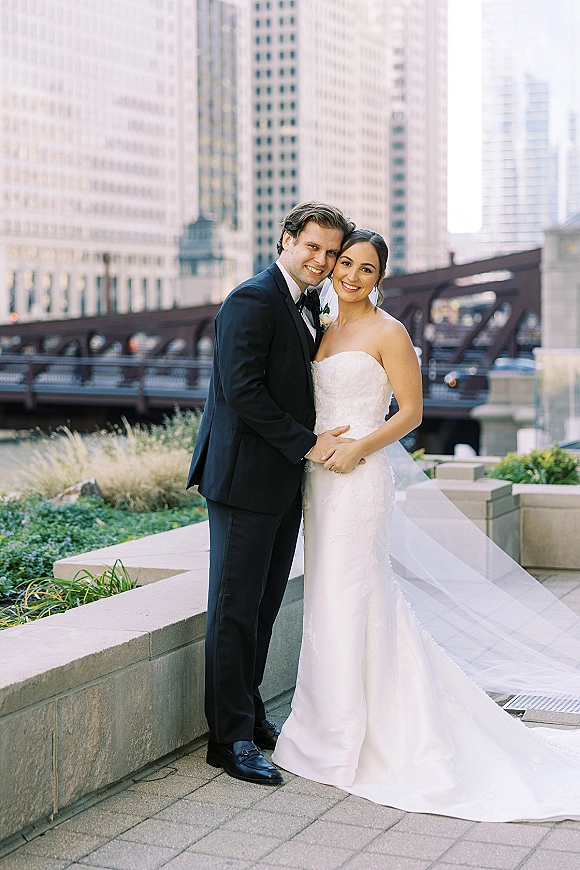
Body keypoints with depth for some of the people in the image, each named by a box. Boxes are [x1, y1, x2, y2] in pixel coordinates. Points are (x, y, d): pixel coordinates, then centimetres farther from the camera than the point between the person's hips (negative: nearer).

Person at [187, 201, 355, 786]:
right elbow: (243, 390, -20)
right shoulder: (252, 300, -13)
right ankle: (231, 738, 5)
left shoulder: (308, 307, 16)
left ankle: (248, 713, 28)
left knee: (264, 605, 15)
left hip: (285, 481, 9)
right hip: (246, 478, -9)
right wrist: (307, 444, -17)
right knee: (236, 609, -2)